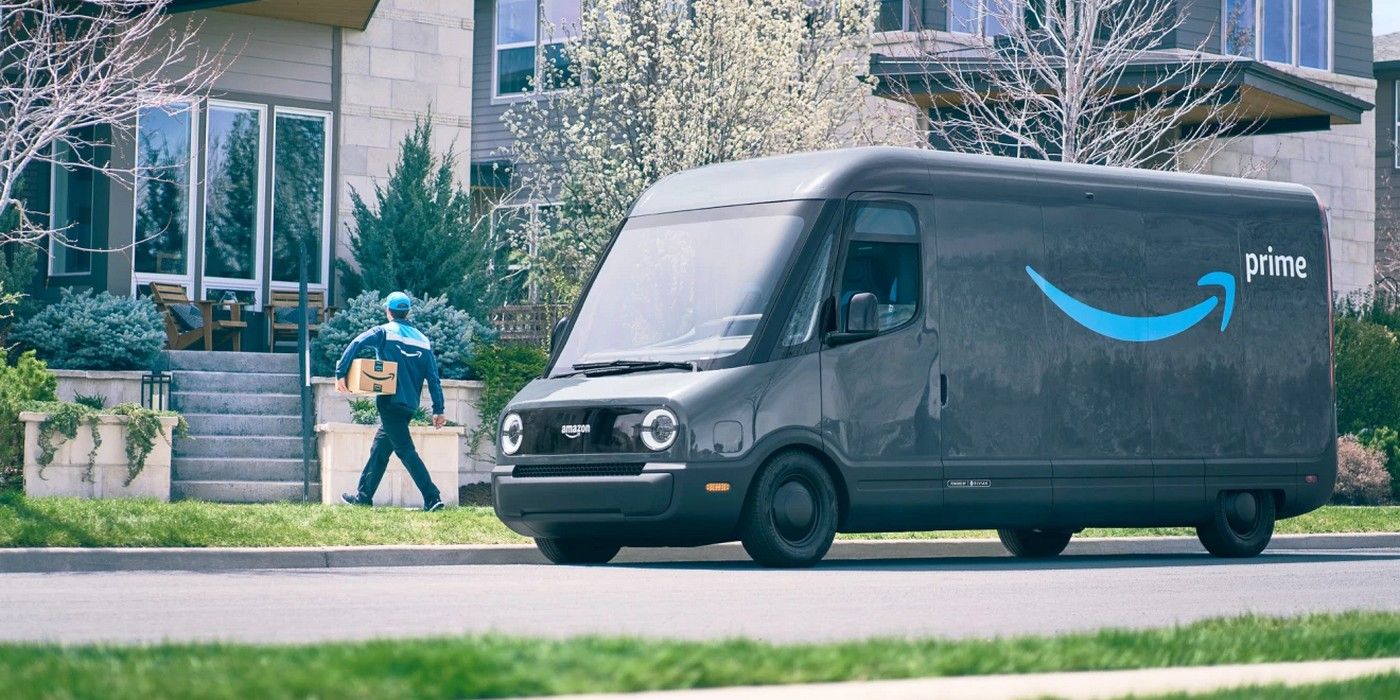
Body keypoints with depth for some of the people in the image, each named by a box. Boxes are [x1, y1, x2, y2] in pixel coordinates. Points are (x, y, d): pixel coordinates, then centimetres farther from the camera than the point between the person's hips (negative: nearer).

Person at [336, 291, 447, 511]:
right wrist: (438, 409, 9)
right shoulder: (423, 340, 13)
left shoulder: (383, 332, 0)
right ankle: (363, 495, 22)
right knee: (380, 448, 17)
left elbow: (356, 344, -17)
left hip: (390, 401, -6)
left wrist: (341, 373, -15)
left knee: (405, 449, -8)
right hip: (410, 404, 6)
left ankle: (432, 498, -18)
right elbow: (433, 378, 9)